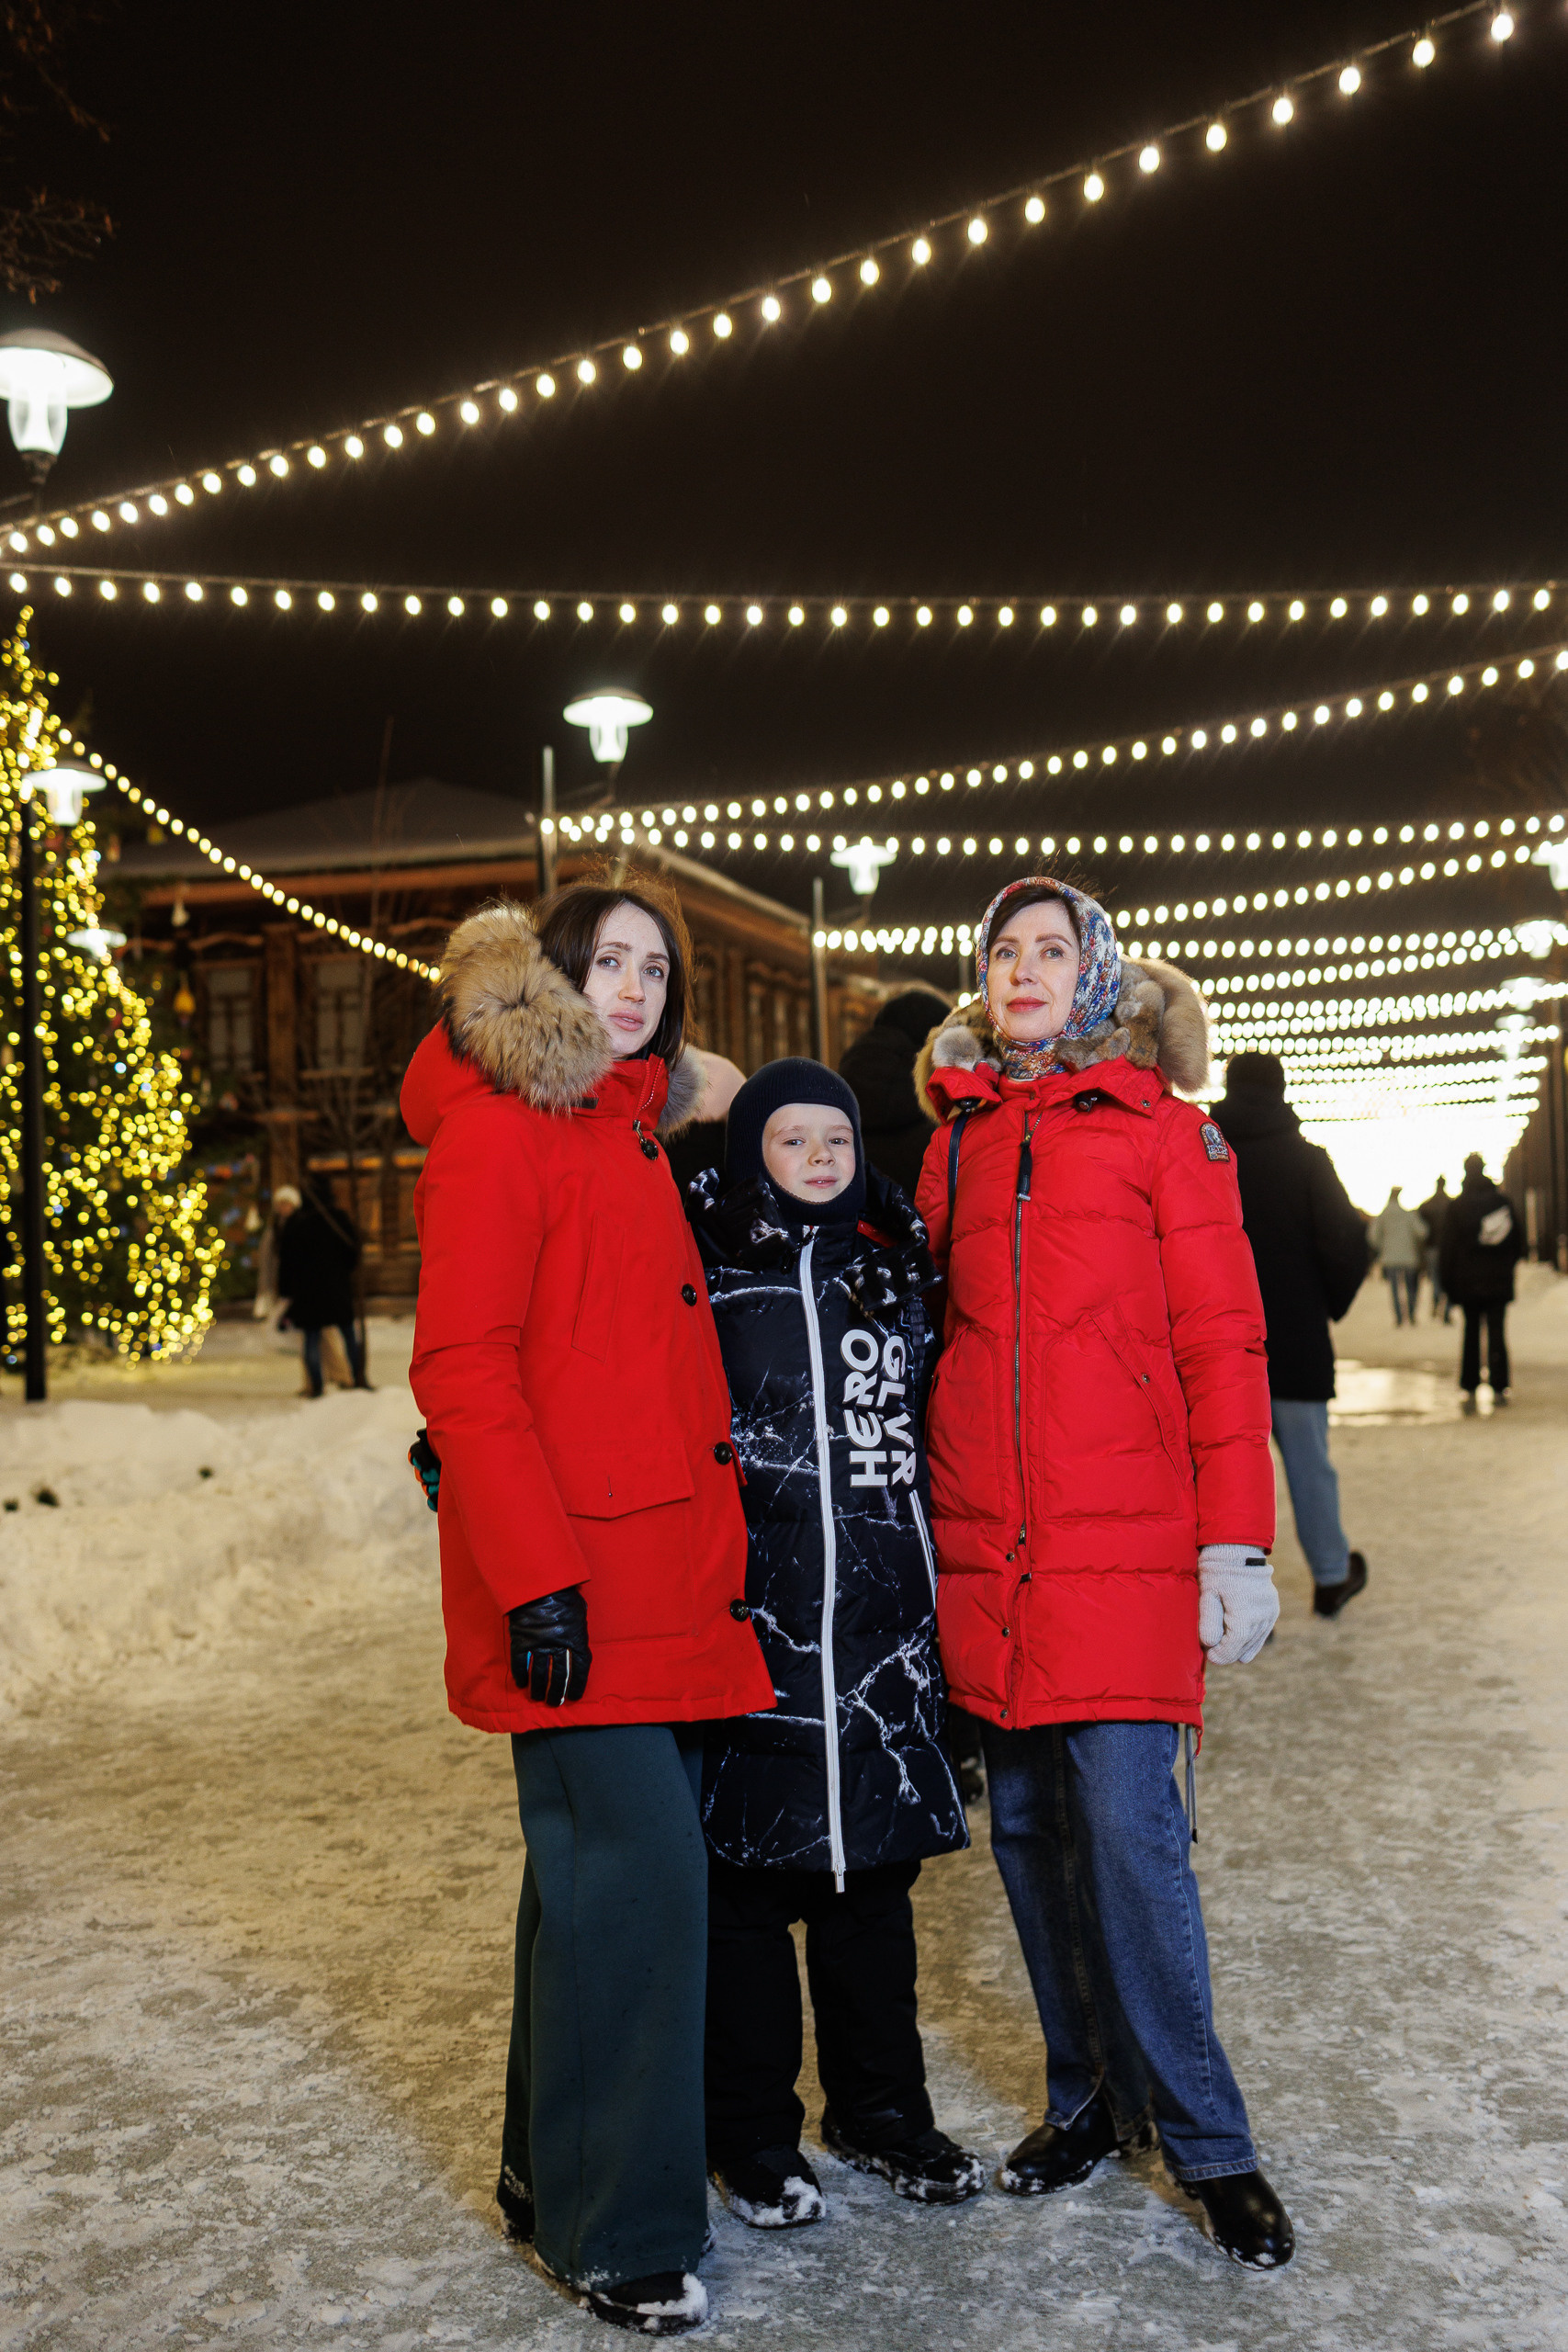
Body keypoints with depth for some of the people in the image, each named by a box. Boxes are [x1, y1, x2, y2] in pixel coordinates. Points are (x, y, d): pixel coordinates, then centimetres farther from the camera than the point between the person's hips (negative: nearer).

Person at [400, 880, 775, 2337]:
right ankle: (610, 2231, 11)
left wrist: (717, 1548, 17)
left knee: (600, 1871, 16)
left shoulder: (631, 1137, 18)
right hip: (575, 1595, -9)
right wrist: (536, 1577, -20)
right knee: (636, 1877, -6)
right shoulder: (500, 1133, -9)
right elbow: (461, 1372, -16)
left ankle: (554, 2174, 31)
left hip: (664, 1581, 9)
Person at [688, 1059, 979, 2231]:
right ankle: (754, 2134, 21)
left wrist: (945, 1587, 14)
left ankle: (882, 2109, 30)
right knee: (749, 1875, 5)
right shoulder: (701, 1266, -1)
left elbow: (933, 1422, 17)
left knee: (876, 1869, 13)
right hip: (754, 1614, -3)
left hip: (884, 1614, 4)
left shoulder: (896, 1265, 11)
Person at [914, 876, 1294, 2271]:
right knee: (1030, 1828, 10)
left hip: (1126, 1545, -4)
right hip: (988, 1552, 4)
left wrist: (1236, 1542, -9)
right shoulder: (956, 1146, 13)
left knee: (1129, 1831, -7)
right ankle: (1094, 2096, 28)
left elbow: (1223, 1343, -2)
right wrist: (937, 1520, 11)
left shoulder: (1159, 1127, 2)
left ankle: (1204, 2139, 13)